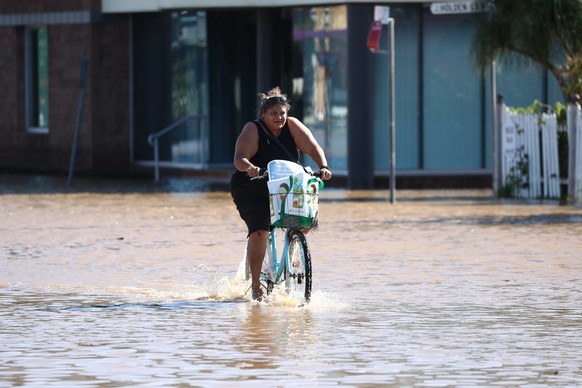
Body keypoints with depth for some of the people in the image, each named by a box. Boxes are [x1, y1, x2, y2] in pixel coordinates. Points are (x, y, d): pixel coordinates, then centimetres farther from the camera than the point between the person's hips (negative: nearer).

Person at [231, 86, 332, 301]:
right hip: (250, 190, -4)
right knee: (259, 230, -24)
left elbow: (313, 148, -14)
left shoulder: (293, 126, -4)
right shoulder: (253, 130, -14)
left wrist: (323, 167, -32)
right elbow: (239, 158, -27)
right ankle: (255, 283, -14)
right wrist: (249, 167, -49)